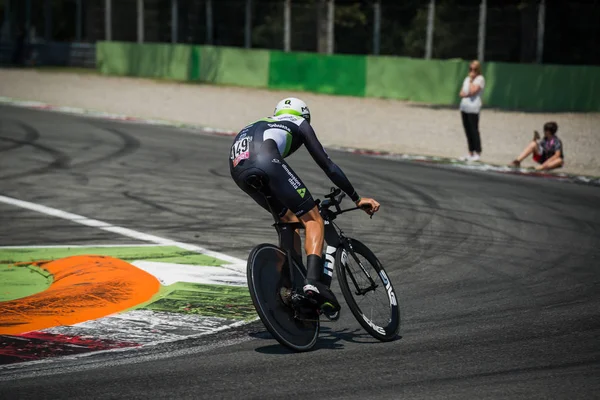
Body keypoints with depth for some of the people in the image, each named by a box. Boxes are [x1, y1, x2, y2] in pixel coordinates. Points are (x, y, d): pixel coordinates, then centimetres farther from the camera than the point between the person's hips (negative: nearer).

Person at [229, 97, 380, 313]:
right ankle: (314, 281, -18)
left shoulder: (260, 124, 44)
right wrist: (357, 199, 29)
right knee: (313, 220, 3)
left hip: (237, 169, 6)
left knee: (289, 219, 23)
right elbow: (327, 165, 25)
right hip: (264, 161, -6)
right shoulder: (300, 124, 31)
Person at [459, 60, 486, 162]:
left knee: (474, 130, -7)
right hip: (464, 107, 7)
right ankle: (471, 153, 15)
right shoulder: (467, 78, 18)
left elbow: (473, 91, -16)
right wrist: (465, 94, -7)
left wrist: (471, 80, -6)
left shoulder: (480, 79, -4)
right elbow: (461, 93, 14)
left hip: (473, 108, -7)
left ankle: (477, 153, -4)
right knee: (468, 131, 9)